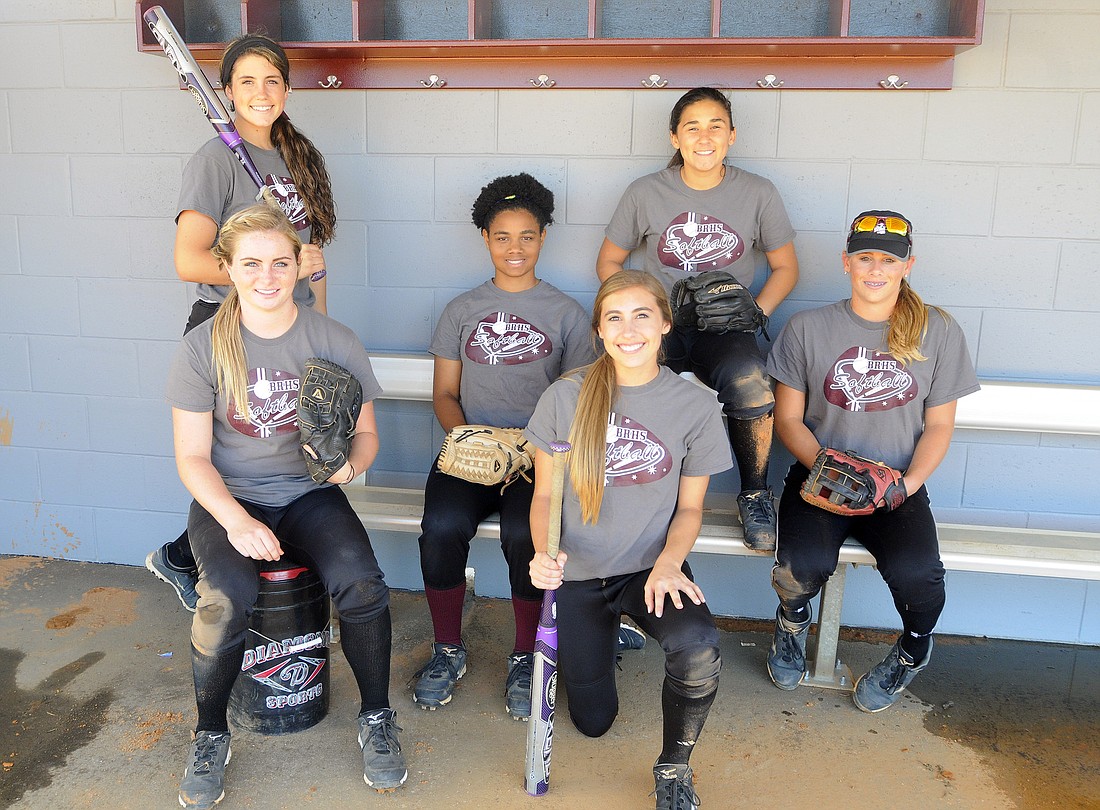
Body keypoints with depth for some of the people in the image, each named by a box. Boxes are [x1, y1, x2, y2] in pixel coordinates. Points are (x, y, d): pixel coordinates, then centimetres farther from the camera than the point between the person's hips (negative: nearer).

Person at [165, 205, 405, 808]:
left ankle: (377, 720, 0)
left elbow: (365, 434, 5)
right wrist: (236, 521, -21)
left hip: (308, 495, 1)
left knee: (361, 585, -27)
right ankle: (210, 735, 0)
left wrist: (349, 462, -20)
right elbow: (192, 456, -4)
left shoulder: (334, 342, -3)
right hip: (227, 498, 0)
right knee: (227, 601, -30)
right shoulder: (203, 347, -5)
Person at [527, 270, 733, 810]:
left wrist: (668, 564, -17)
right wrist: (543, 553, -20)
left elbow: (689, 507, 1)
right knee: (593, 722, 7)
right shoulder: (565, 399, -7)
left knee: (700, 651, -33)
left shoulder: (696, 407, -7)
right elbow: (544, 495, 0)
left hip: (650, 567, -1)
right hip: (577, 574, 1)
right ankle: (606, 633, 40)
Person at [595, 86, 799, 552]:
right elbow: (609, 262, 12)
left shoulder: (758, 194, 5)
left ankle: (755, 493, -10)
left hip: (725, 328, 0)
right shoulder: (645, 193, 4)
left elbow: (785, 268, 13)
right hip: (660, 323, 0)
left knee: (748, 382, -36)